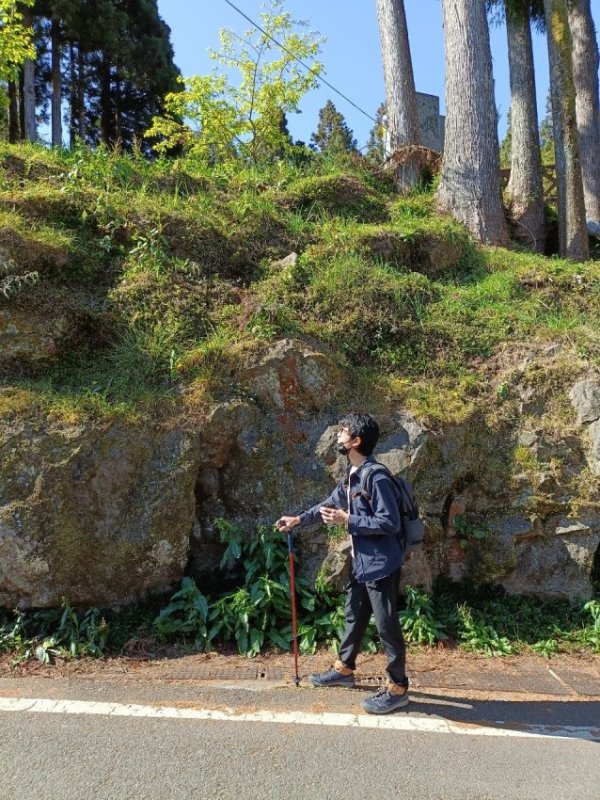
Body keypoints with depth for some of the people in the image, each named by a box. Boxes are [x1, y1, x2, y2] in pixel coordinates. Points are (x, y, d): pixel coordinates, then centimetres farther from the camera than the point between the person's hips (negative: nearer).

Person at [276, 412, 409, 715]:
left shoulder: (376, 477, -24)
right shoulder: (351, 475, 6)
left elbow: (390, 522, -25)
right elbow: (331, 503, 20)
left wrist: (347, 520, -22)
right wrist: (299, 520, 14)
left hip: (380, 564, -9)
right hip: (361, 562, 10)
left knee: (386, 626, 4)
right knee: (354, 616, 23)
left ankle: (398, 688, 19)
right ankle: (344, 669, 41)